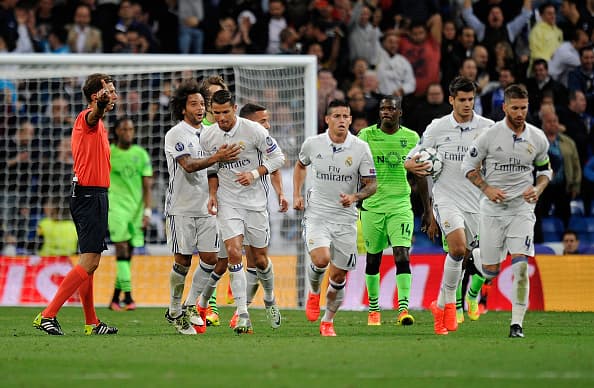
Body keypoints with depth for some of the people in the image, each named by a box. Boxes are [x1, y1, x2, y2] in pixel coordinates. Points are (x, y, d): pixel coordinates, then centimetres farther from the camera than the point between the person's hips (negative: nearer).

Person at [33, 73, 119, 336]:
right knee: (89, 262, -13)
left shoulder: (97, 123, 18)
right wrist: (101, 104, -59)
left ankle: (91, 323, 20)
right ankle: (48, 315, -16)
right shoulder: (87, 117, -13)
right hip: (90, 195, -11)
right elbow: (94, 114, -38)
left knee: (89, 261, 14)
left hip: (91, 196, 11)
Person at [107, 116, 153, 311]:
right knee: (122, 249, -16)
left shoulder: (141, 154, 7)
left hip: (136, 207, 3)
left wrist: (147, 211, -4)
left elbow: (147, 186, 5)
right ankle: (128, 296, -20)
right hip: (116, 205, -3)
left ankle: (115, 298, 15)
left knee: (128, 255, 5)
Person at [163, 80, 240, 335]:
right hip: (181, 208, -6)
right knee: (183, 261, -3)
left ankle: (191, 305, 16)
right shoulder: (175, 135, -8)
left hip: (206, 207, 6)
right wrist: (217, 157, -31)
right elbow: (188, 165, -22)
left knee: (210, 258, 0)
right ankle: (175, 311, 11)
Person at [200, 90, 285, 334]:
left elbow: (277, 157, -4)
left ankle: (270, 300, 37)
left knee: (260, 257, 8)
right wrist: (213, 194, 0)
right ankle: (243, 316, -15)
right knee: (234, 252, -15)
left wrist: (255, 174, -17)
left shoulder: (253, 130, -12)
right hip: (227, 201, 1)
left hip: (255, 200, -1)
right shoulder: (207, 137, -1)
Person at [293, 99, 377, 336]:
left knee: (339, 276, 4)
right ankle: (313, 292, 8)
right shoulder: (312, 144, -3)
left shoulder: (360, 148, -6)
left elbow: (371, 185, -2)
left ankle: (328, 322, 25)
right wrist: (297, 195, 9)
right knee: (321, 259, -25)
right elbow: (301, 165, 20)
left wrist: (355, 197, -21)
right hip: (316, 214, -1)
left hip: (345, 217, 1)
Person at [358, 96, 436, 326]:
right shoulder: (366, 136, 1)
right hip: (372, 205, 0)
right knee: (373, 258, 9)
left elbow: (420, 177, 10)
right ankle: (373, 309, 23)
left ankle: (404, 308, -20)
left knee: (402, 255, -15)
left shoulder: (411, 138, 4)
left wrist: (428, 212, 10)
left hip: (401, 205, 0)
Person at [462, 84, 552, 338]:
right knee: (491, 271, 5)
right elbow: (468, 165, 2)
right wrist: (487, 188, -12)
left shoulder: (537, 138, 0)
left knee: (520, 265, -14)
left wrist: (538, 189, -5)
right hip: (493, 209, -1)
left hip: (522, 208, 1)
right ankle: (477, 258, 43)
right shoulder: (490, 135, -8)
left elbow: (544, 170, 15)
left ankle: (517, 323, -9)